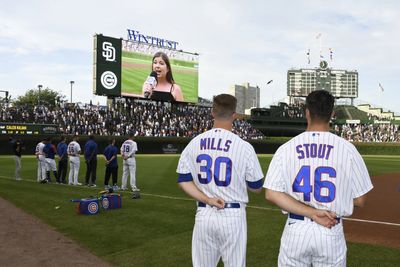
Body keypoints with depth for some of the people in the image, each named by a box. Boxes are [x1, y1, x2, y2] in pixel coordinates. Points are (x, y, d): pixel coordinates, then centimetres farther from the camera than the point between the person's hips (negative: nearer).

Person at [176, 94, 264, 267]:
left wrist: (207, 200, -6)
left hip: (203, 214, 3)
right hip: (232, 215, -3)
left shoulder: (194, 143, 0)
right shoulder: (244, 147, -11)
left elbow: (183, 181, 1)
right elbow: (256, 188, -2)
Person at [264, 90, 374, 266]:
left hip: (295, 230, 1)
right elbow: (360, 201, -3)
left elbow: (271, 194, -13)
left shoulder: (286, 149, -4)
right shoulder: (347, 149, -6)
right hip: (332, 232, 0)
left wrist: (312, 213, -14)